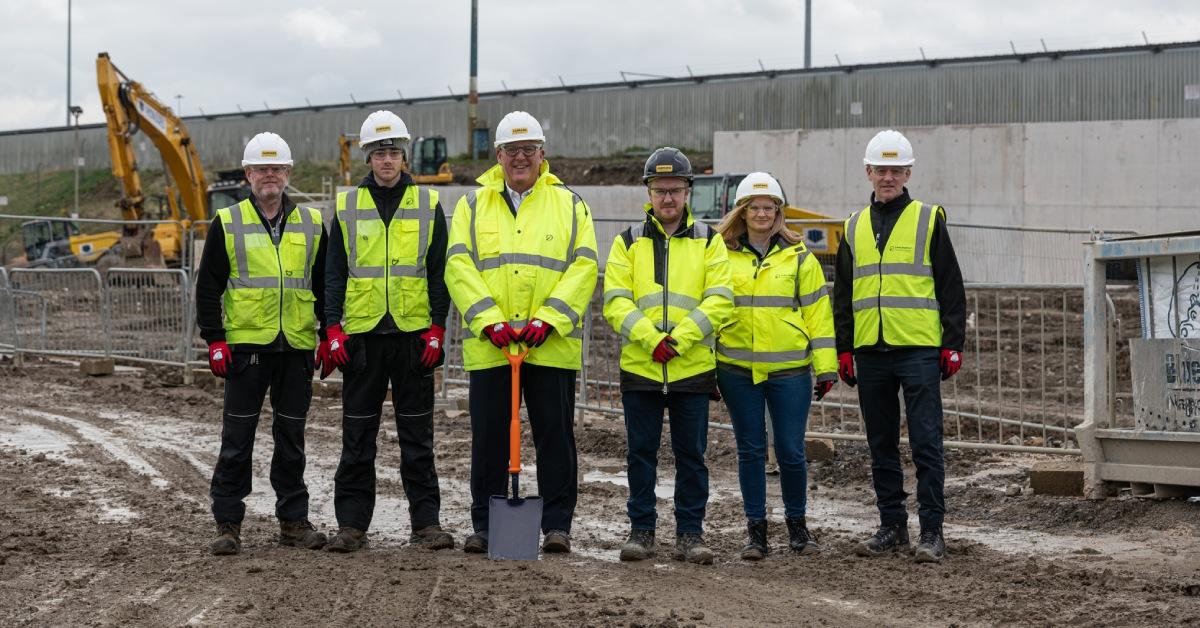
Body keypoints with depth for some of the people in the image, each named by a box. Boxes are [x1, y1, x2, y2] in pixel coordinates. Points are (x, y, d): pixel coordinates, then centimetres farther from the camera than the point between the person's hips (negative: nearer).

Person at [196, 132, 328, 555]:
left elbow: (325, 285, 15)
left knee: (291, 437, 8)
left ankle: (293, 520, 16)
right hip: (246, 344, -2)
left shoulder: (311, 225, 10)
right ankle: (227, 524, 5)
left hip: (297, 346, 2)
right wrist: (214, 340, -5)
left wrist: (329, 334, 6)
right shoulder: (228, 223, 3)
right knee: (237, 438, -1)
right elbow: (208, 286, 2)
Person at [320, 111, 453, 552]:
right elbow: (334, 272, 6)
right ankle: (351, 523, 9)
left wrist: (437, 329, -3)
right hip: (361, 334, 1)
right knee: (357, 435, 4)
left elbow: (438, 272, 5)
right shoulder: (347, 206, 6)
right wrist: (333, 329, -4)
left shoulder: (428, 205, 5)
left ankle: (426, 521, 8)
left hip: (413, 333, 0)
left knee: (417, 434, 4)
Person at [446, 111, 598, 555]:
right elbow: (459, 267, -1)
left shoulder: (569, 204, 8)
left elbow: (583, 268, 0)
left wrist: (548, 318, -12)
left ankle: (557, 524, 10)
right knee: (488, 438, 6)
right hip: (488, 345, 1)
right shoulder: (473, 205, 9)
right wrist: (489, 320, -13)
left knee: (555, 436, 3)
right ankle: (484, 524, 15)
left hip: (552, 346, -1)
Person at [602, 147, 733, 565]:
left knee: (691, 455, 4)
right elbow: (616, 302, -3)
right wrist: (652, 340, -17)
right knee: (641, 453, 6)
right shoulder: (628, 242, 7)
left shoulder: (708, 241, 6)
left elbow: (719, 300, -4)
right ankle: (641, 530, 14)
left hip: (693, 368, 0)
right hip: (639, 368, 0)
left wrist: (679, 339, -16)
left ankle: (690, 534, 11)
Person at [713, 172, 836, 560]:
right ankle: (756, 530, 13)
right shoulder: (723, 256, 6)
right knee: (750, 451, 5)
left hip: (789, 370, -1)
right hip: (737, 370, 1)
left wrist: (826, 367, 1)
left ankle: (796, 522, 20)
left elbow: (817, 313, 5)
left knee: (791, 451, 0)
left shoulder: (798, 258, 5)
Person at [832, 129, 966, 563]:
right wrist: (842, 349, 10)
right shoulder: (855, 227, 14)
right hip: (870, 352, 4)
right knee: (881, 445, 9)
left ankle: (932, 531, -3)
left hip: (919, 349, -4)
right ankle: (892, 527, 17)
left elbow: (951, 288, 2)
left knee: (926, 443, -6)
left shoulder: (928, 221, 3)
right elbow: (842, 295, 17)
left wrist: (953, 344, -4)